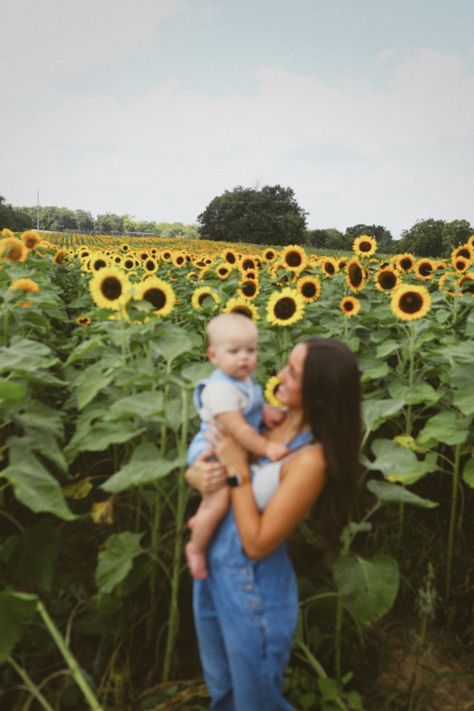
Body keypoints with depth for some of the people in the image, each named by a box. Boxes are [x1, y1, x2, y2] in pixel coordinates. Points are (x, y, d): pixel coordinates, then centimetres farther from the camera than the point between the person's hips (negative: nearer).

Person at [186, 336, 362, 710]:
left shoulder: (310, 459, -27)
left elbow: (257, 544, -24)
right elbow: (200, 466, 5)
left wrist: (237, 470, -24)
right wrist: (197, 473, -17)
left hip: (251, 589, -7)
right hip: (212, 569, 7)